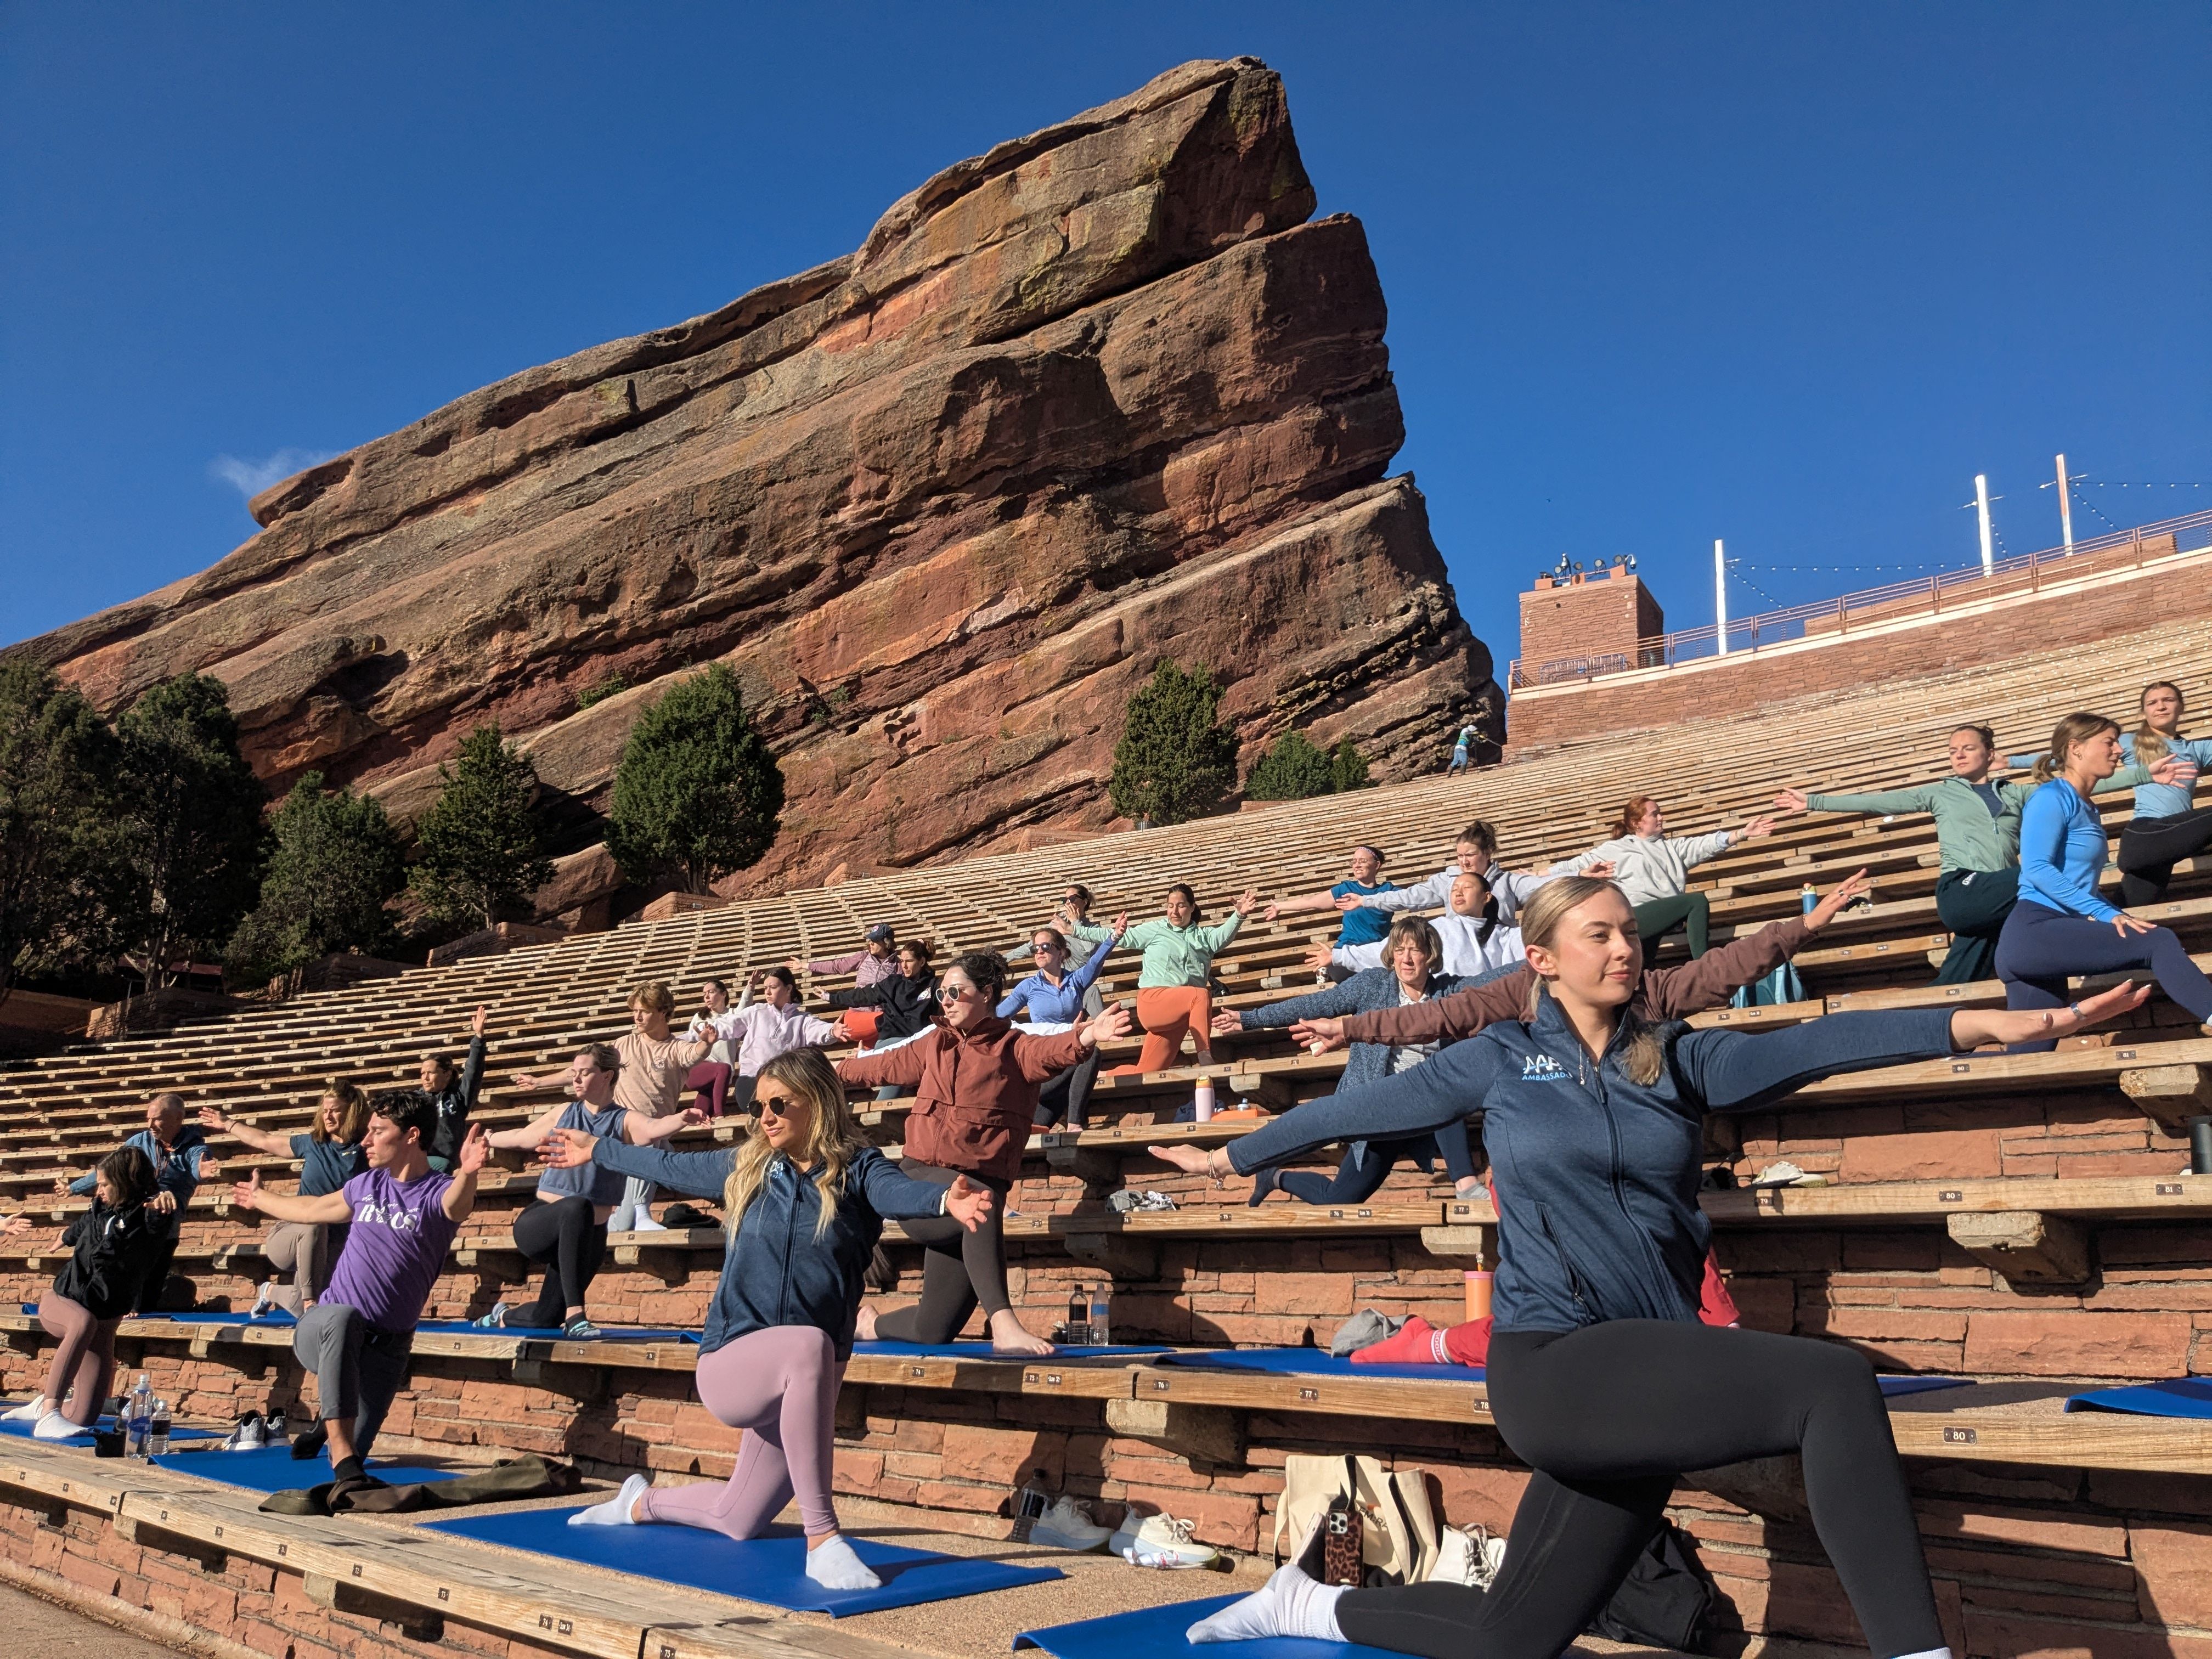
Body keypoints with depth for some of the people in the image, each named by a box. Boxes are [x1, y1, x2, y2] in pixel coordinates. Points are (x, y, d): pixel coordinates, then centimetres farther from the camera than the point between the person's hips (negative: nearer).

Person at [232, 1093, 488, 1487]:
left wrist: (466, 1172, -58)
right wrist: (259, 1198, 47)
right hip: (323, 1328, 2)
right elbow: (311, 1209, 31)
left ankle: (329, 1417, 34)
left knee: (354, 1450, -4)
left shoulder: (438, 1192, -7)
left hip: (386, 1346, -2)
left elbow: (457, 1204, -34)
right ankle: (344, 1463, -37)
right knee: (343, 1317, -35)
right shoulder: (367, 1184, 9)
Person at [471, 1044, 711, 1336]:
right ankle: (574, 1313, -41)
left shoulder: (625, 1121, -3)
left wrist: (681, 1120, -47)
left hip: (588, 1235, 1)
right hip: (537, 1224, -1)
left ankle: (503, 1317, 45)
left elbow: (653, 1128, -26)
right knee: (578, 1207, -37)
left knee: (545, 1320, 8)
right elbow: (522, 1138, 25)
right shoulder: (563, 1113, 7)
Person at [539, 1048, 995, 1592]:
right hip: (730, 1363, -1)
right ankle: (821, 1541, -34)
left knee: (736, 1521, 15)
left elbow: (898, 1192, -28)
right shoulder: (745, 1168, 4)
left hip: (802, 1382, 1)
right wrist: (596, 1151, 35)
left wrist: (945, 1200, -51)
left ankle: (644, 1502, 48)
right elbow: (669, 1167, 22)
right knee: (810, 1345, -37)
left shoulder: (856, 1170, -5)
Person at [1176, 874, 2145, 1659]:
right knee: (1836, 1385, -22)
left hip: (1654, 1375, 5)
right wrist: (1234, 1157, 19)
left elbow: (1817, 1047, -6)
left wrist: (2007, 1023, -20)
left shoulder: (1681, 1062, 9)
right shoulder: (1500, 1061, 3)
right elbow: (1361, 1109, 11)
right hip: (1554, 1368, -5)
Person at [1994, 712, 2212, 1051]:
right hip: (2033, 931, -9)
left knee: (2029, 1056, 3)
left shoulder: (2086, 808, 23)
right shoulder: (2053, 796, -4)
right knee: (2158, 942, -19)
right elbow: (2037, 869, -16)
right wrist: (2105, 914, -20)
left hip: (2047, 937, 9)